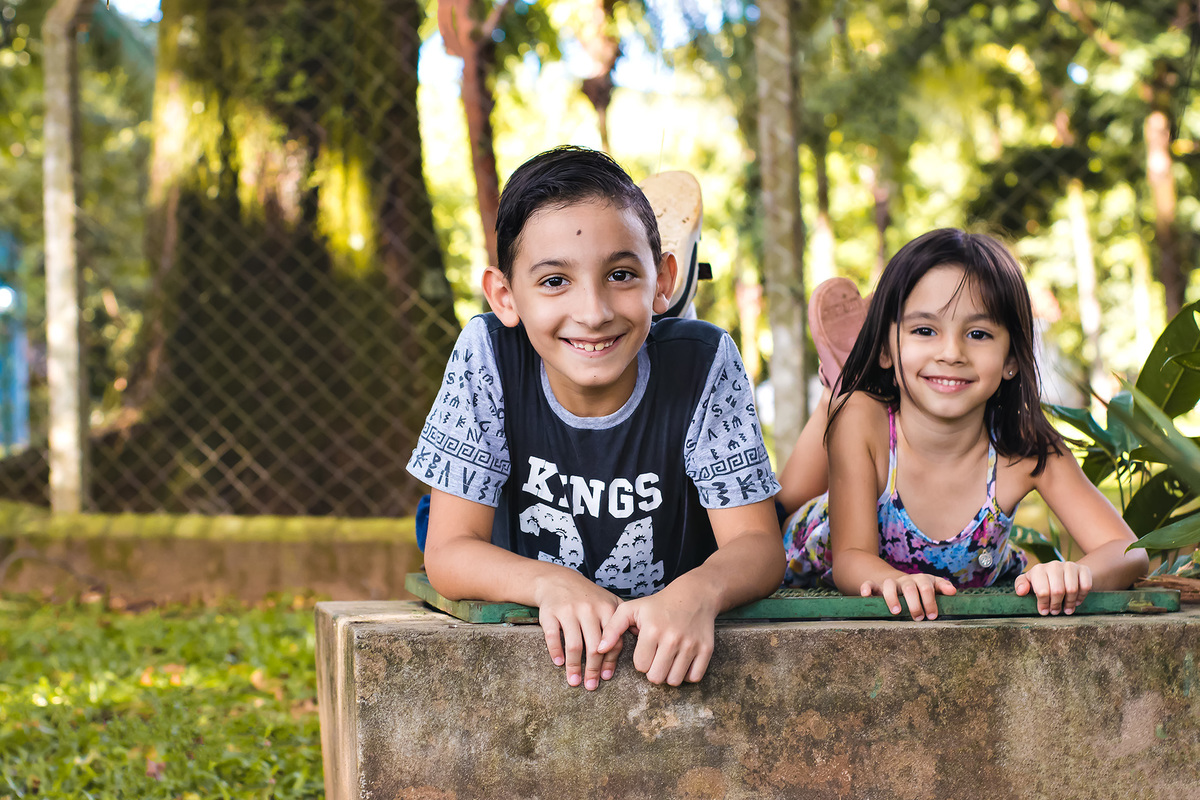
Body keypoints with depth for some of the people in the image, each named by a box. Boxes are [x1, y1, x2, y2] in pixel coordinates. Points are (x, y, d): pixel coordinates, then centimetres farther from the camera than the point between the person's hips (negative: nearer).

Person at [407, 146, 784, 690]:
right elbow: (448, 552, -12)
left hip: (671, 644, 1)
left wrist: (698, 593, -36)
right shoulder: (487, 355, -13)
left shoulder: (703, 363, -13)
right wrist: (552, 584, -32)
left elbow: (756, 543, -13)